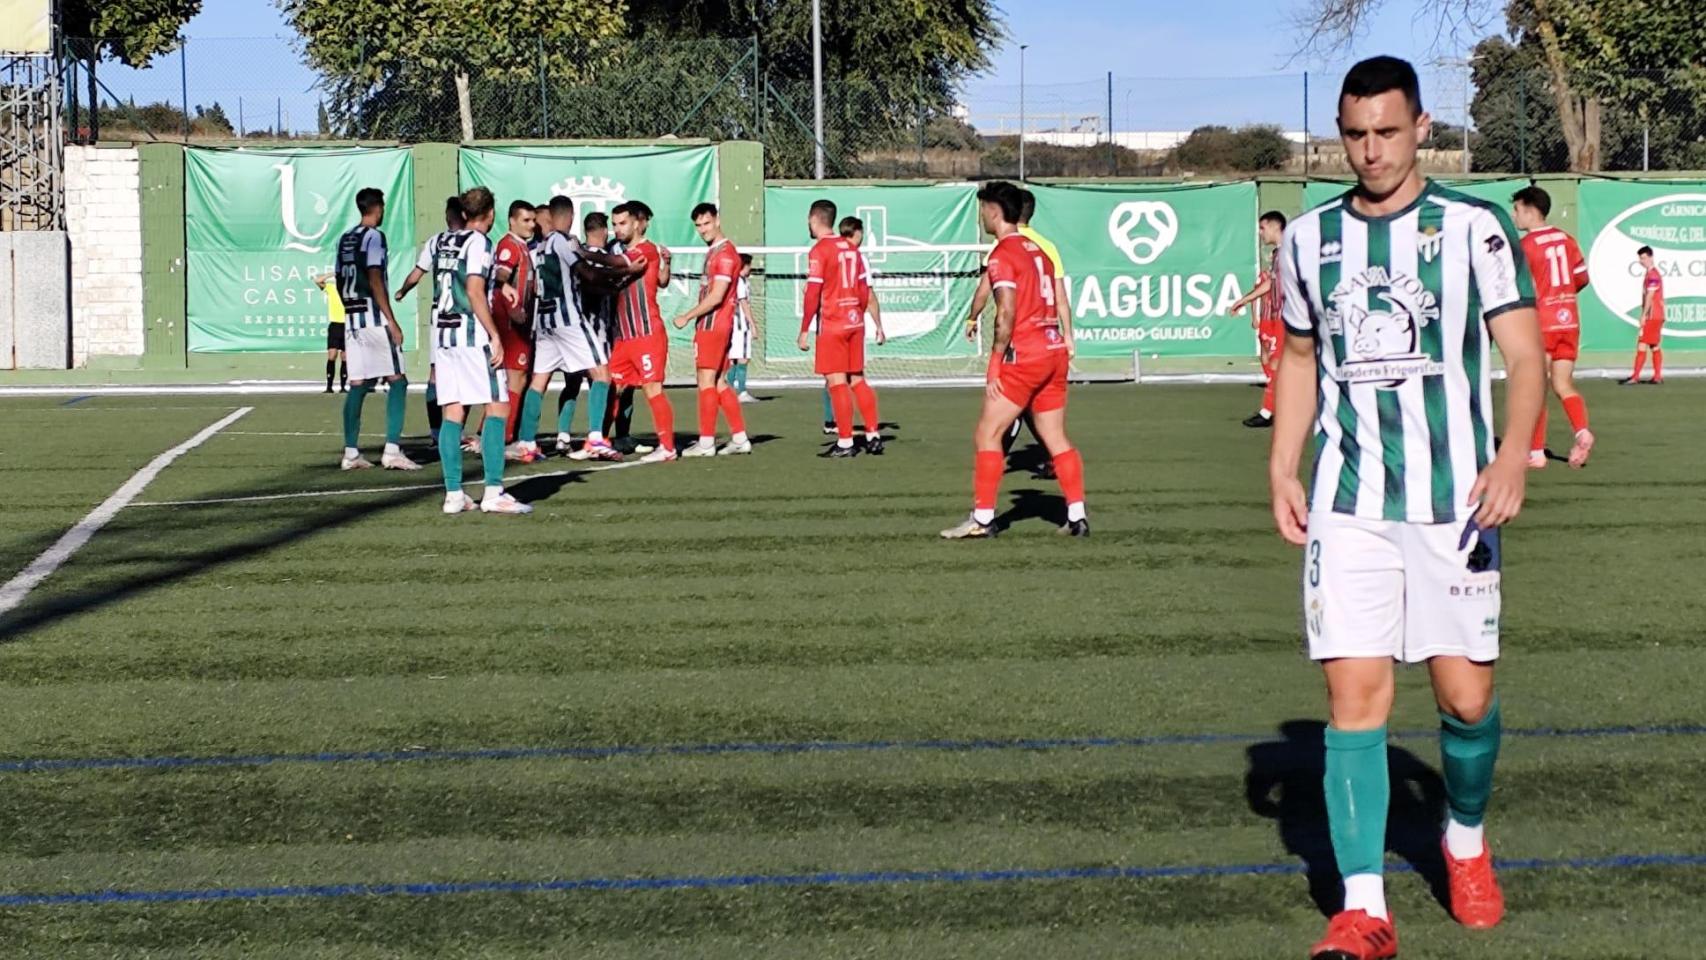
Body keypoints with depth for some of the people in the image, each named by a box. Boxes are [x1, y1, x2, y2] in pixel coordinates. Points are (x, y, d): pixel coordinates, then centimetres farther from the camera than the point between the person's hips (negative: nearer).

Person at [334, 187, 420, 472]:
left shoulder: (345, 239, 15)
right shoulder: (374, 237, -9)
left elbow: (340, 282, 18)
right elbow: (375, 281, -16)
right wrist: (392, 322, -16)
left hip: (352, 318, 8)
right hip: (374, 318, -8)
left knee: (357, 385, 8)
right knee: (397, 381, -4)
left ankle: (351, 453, 6)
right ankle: (392, 451, -12)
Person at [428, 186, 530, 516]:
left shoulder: (445, 242, 16)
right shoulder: (479, 242, -7)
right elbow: (474, 292, -16)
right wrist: (495, 336, -15)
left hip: (442, 334, 8)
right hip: (472, 335, -8)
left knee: (453, 413, 6)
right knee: (498, 407, -5)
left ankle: (453, 494, 3)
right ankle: (493, 492, -12)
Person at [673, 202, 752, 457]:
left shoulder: (725, 253, -14)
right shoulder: (713, 252, 17)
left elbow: (716, 296, -19)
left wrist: (687, 317, -14)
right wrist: (694, 318, 15)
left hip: (713, 326, -10)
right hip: (710, 327, 10)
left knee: (706, 381, -8)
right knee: (719, 384, 11)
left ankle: (706, 442, -8)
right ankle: (740, 438, 13)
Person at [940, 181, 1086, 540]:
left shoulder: (1002, 255, -10)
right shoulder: (1037, 250, 14)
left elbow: (1006, 315, -17)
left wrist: (994, 366, -13)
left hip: (1023, 356, -8)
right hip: (1054, 351, 8)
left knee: (986, 436, -2)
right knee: (1056, 439, 10)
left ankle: (982, 519, -3)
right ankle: (1077, 516, 6)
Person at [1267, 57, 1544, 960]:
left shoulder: (1475, 226, -2)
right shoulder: (1309, 239, 9)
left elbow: (1523, 352, -5)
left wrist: (1512, 454, -21)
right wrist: (1281, 467, 11)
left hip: (1453, 501, -2)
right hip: (1345, 506, 2)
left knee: (1467, 695, 2)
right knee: (1354, 696, -7)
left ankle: (1466, 842, 33)